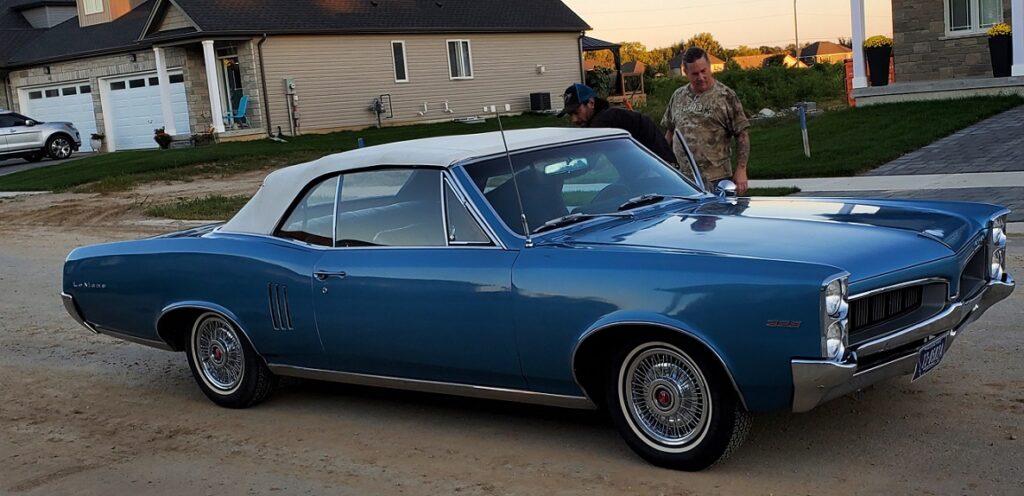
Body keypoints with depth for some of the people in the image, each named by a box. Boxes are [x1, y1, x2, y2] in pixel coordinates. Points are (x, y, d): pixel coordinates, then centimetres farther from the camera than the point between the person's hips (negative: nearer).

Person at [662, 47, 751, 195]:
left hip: (715, 180, -4)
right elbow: (670, 132, 20)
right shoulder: (678, 96, 12)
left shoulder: (726, 96, -2)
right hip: (681, 178, 4)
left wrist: (741, 170, -11)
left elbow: (742, 135, -4)